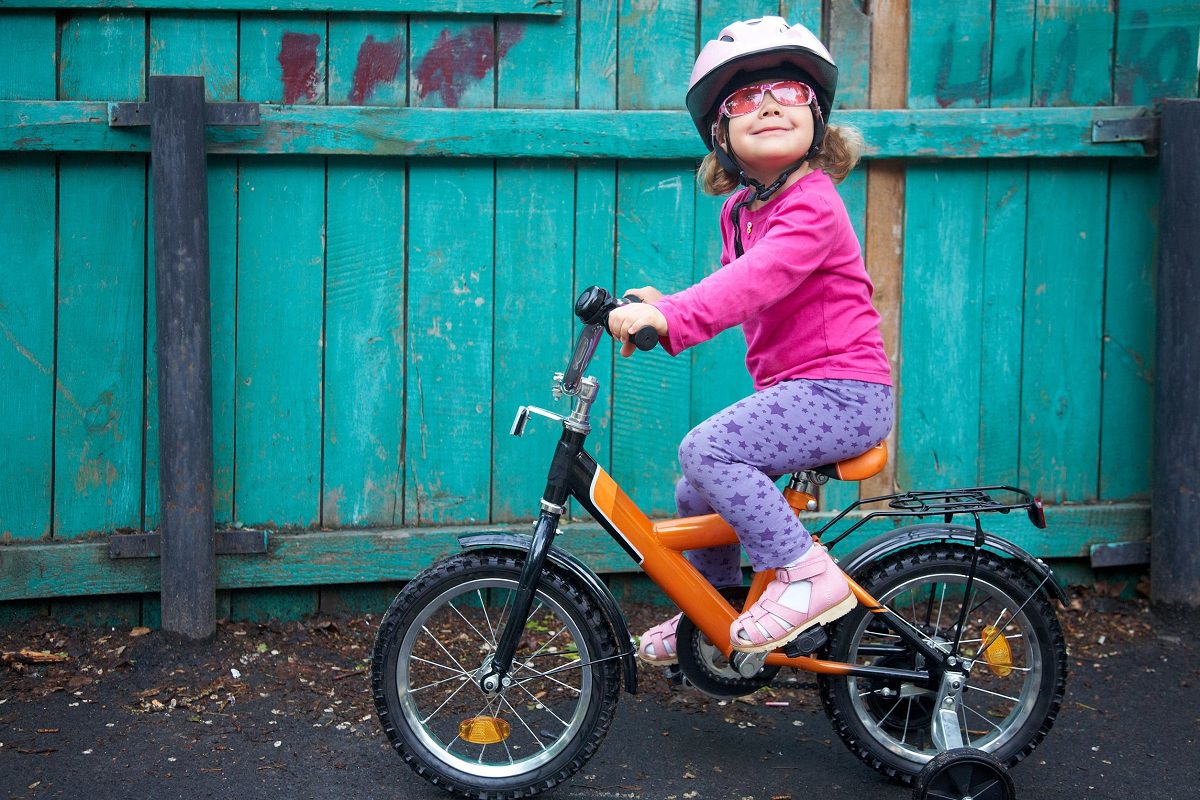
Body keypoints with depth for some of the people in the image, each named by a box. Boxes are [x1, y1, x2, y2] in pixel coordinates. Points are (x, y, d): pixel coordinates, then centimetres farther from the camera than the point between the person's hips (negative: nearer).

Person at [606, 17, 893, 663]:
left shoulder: (812, 206, -18)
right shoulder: (740, 211, 11)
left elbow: (760, 277, -35)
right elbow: (735, 295, 19)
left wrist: (673, 317, -47)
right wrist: (663, 307, 1)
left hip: (842, 391, -9)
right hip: (794, 389, 9)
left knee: (706, 450, -25)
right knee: (696, 491, 15)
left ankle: (807, 575, -17)